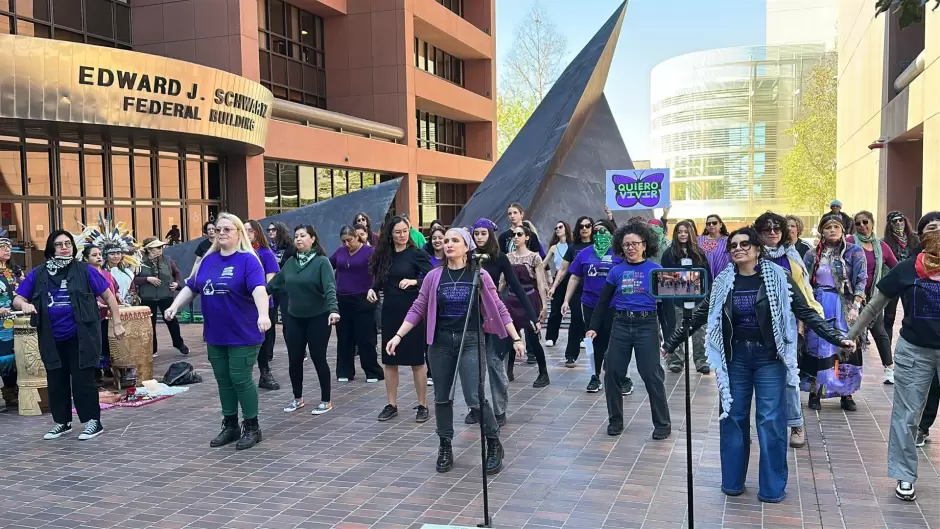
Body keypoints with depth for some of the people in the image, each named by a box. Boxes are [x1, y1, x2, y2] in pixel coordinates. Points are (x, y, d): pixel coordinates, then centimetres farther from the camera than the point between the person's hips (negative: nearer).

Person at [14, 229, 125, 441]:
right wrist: (24, 304, -17)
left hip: (81, 337, -4)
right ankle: (62, 422, 27)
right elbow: (17, 299, 7)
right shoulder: (38, 274, 4)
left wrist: (117, 324, -4)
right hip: (52, 340, 4)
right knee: (56, 381, 12)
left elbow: (109, 296, -1)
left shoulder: (84, 270, -5)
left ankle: (93, 421, 9)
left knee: (82, 380, -2)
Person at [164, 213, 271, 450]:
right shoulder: (208, 260, 8)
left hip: (243, 334, -6)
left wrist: (263, 315, -42)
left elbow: (258, 288, -27)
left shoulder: (248, 260, -12)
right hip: (215, 335, 6)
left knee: (240, 380, -2)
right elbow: (191, 287, 13)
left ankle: (252, 428, 14)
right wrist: (174, 306, 0)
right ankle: (230, 426, 27)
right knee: (223, 380, 14)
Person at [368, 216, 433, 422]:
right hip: (390, 311, 5)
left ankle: (422, 406, 12)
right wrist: (372, 289, -5)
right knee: (389, 360, 9)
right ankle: (391, 405, 20)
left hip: (411, 311, -5)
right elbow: (380, 279, 14)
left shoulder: (417, 253, -7)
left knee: (416, 360, 2)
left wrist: (414, 282, -28)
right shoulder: (384, 254, 6)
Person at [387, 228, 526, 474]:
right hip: (440, 341, 3)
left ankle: (494, 445, 14)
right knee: (442, 397, 10)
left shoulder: (479, 276, -4)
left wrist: (516, 338, -4)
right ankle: (445, 447, 26)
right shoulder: (434, 276, 0)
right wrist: (398, 336, -2)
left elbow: (499, 309, -1)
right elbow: (417, 309, 4)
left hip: (471, 341, -2)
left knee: (475, 398, -7)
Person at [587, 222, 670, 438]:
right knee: (613, 373, 5)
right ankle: (615, 420, 22)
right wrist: (593, 327, 3)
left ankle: (662, 423, 14)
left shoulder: (656, 270, -1)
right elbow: (603, 301, 9)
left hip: (647, 325, -3)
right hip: (620, 325, 3)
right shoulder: (616, 271, 6)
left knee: (651, 375, -2)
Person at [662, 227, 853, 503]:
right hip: (735, 356, 3)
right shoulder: (723, 282, 0)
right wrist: (671, 342, 8)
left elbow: (807, 313, -5)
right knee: (733, 417, 8)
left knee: (771, 421, 0)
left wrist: (837, 338, -13)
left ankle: (772, 487, 12)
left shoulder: (779, 278, -7)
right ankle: (732, 481, 22)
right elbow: (701, 315, 7)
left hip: (769, 357, -2)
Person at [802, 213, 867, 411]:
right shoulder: (812, 255, 6)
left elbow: (861, 281, -5)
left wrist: (855, 307, -14)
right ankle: (815, 391, 12)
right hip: (818, 306, 2)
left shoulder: (854, 252, 0)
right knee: (817, 347, 4)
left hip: (844, 306, -2)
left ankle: (846, 394, 12)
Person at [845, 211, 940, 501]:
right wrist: (851, 336, 4)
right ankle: (905, 476, 19)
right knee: (905, 415, 6)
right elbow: (873, 306, 3)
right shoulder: (905, 269, -5)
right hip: (914, 350, 0)